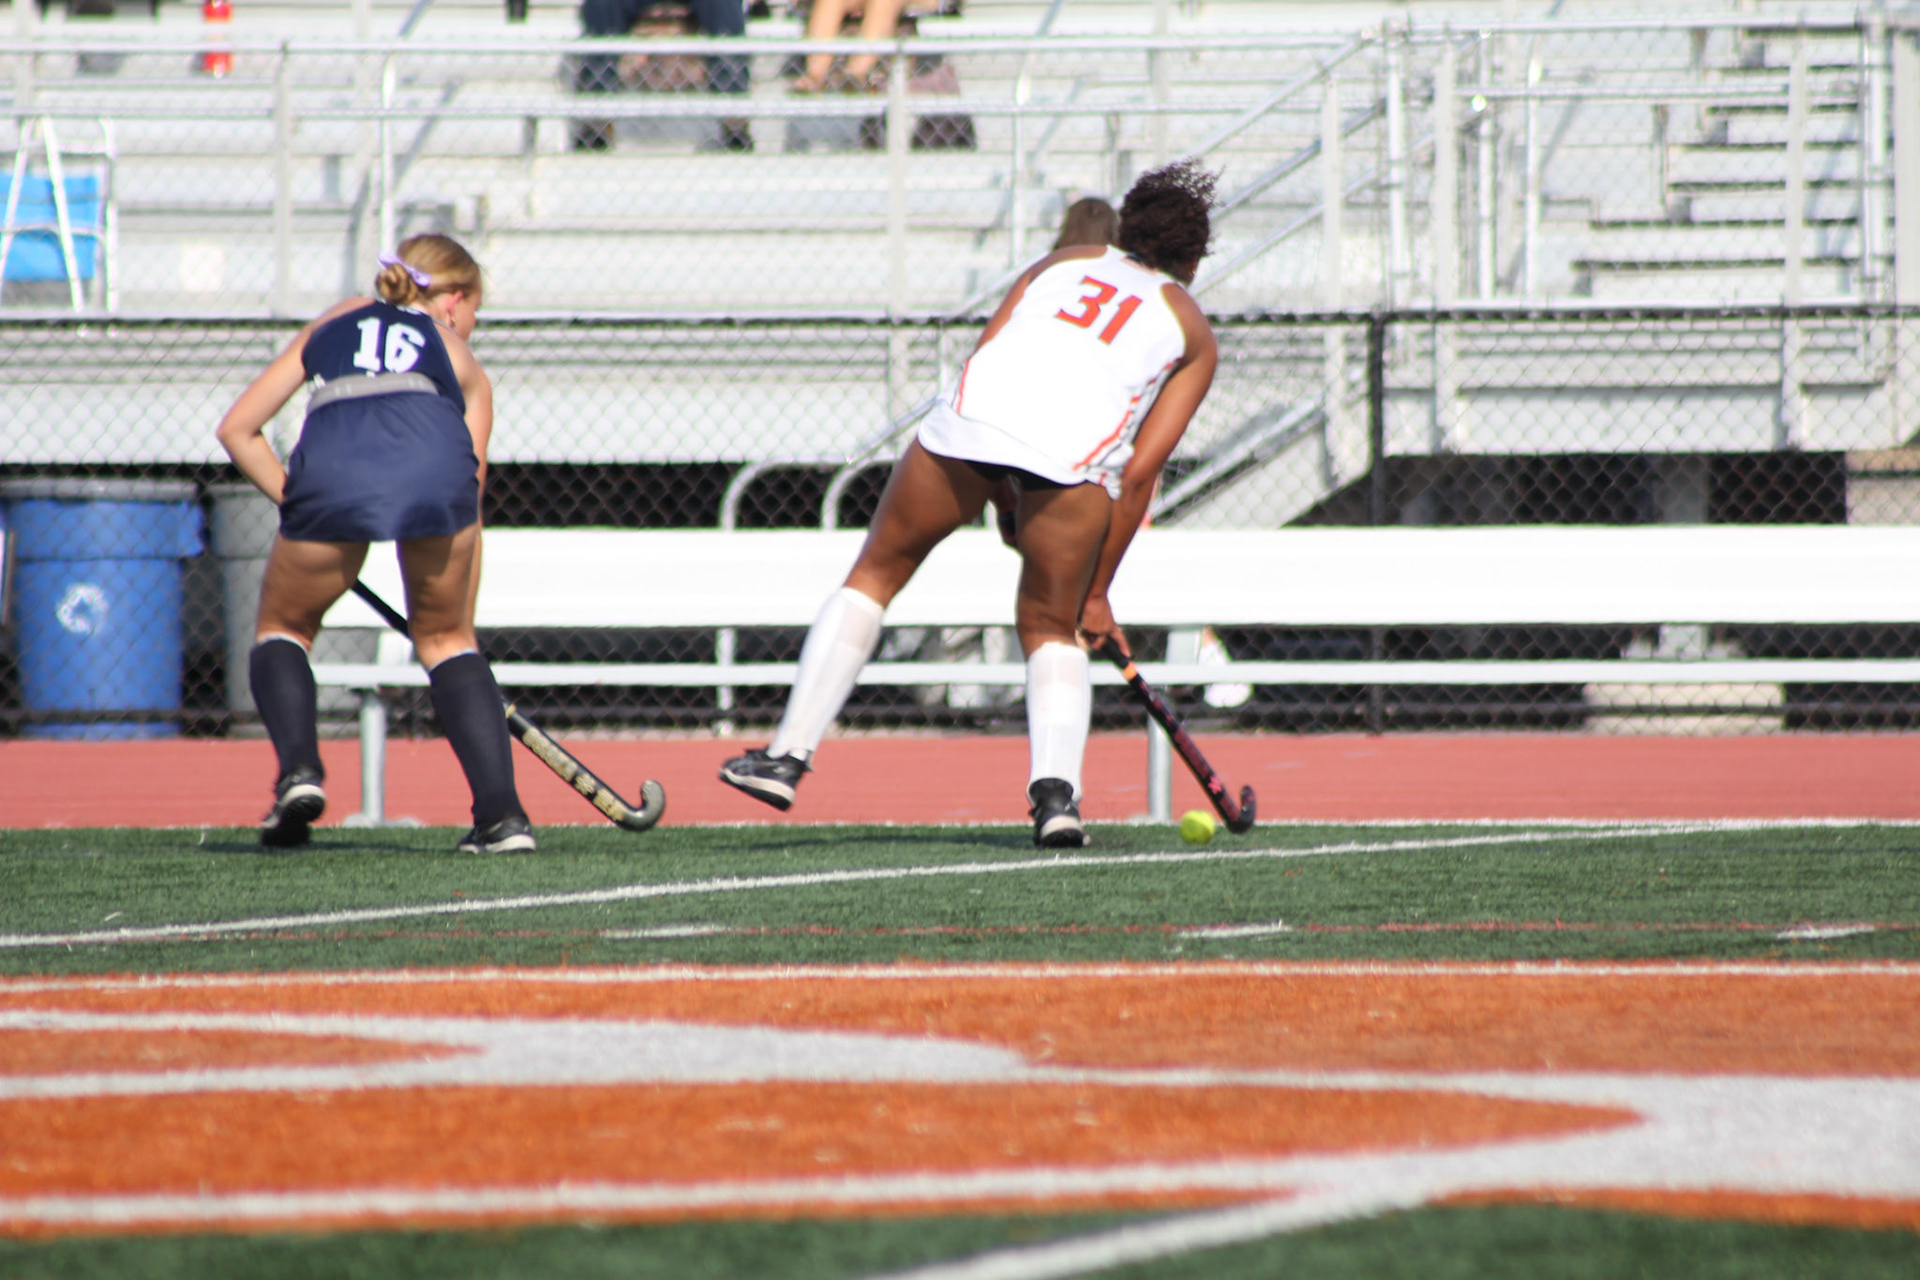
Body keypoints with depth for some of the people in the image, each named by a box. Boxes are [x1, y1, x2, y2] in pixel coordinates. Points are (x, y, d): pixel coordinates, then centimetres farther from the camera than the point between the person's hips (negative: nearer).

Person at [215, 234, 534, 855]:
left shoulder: (334, 324, 37)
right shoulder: (461, 362, 34)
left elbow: (237, 429, 30)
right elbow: (470, 502, 34)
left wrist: (299, 505, 33)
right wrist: (462, 629, 40)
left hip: (331, 474, 0)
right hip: (435, 459, 0)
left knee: (283, 629, 24)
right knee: (444, 636, 24)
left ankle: (299, 769, 0)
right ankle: (501, 813, 12)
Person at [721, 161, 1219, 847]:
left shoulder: (1064, 261, 32)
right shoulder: (1195, 333, 25)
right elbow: (1140, 472, 17)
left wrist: (1000, 503, 25)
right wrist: (1098, 593, 22)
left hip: (970, 420, 1)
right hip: (1080, 454, -1)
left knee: (875, 574, 19)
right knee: (1052, 630, 20)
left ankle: (788, 755, 16)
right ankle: (1056, 788, -3)